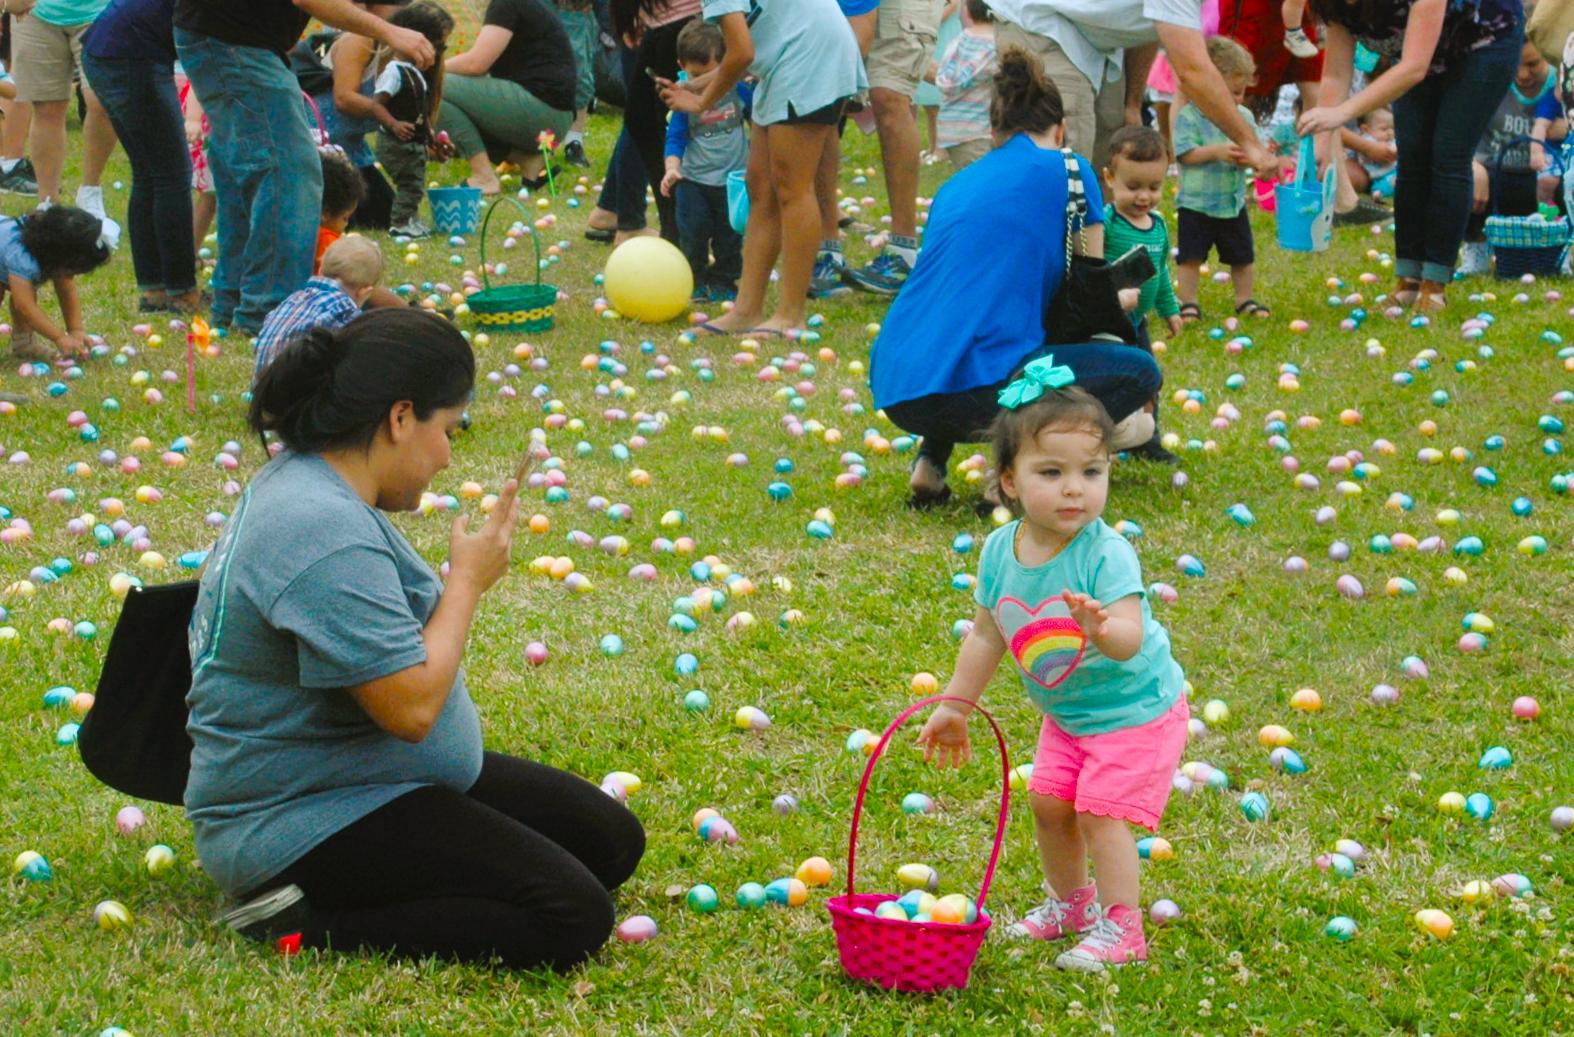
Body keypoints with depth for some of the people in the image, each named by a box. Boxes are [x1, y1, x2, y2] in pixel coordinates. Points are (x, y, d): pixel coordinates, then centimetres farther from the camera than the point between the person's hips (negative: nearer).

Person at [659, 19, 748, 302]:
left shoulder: (738, 90, -8)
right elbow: (675, 137, -9)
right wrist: (672, 168, -24)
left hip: (732, 179, 1)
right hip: (694, 180, -1)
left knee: (729, 236, 9)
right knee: (693, 234, 4)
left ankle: (723, 281, 22)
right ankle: (694, 281, 17)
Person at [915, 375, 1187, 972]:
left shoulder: (1105, 554, -29)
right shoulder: (1000, 552, -11)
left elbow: (1130, 636, -42)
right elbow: (986, 637, 4)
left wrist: (1103, 629, -64)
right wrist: (955, 707, 9)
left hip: (1135, 710, -6)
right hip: (1065, 714, 6)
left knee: (1100, 811, -10)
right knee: (1048, 803, 10)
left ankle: (1120, 927, 5)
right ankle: (1070, 903, 34)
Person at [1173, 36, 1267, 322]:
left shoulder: (1244, 116, 3)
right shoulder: (1189, 116, -12)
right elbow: (1185, 153, -18)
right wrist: (1217, 152, -27)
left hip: (1233, 202, 4)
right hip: (1195, 203, -4)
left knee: (1243, 256, 12)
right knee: (1190, 256, 0)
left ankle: (1244, 299, 27)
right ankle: (1189, 303, 11)